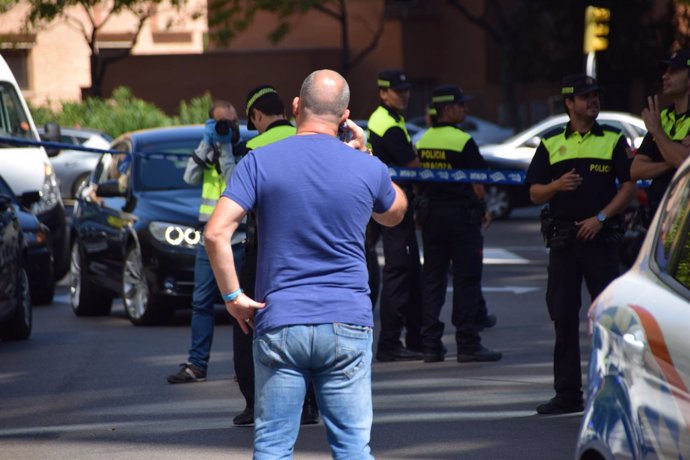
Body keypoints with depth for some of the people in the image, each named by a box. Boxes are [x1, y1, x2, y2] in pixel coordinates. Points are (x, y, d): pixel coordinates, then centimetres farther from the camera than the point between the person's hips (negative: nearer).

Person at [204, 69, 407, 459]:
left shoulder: (260, 162, -3)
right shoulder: (368, 169, 0)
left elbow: (216, 233, -12)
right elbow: (394, 214, 23)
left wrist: (233, 296, -3)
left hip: (279, 324, 0)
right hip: (348, 324, 0)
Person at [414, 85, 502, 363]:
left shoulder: (423, 141, 7)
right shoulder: (463, 142, -12)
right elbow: (477, 181, -10)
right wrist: (483, 209, 5)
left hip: (431, 215, 6)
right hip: (461, 213, -6)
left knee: (432, 280, 8)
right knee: (466, 280, -2)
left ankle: (431, 344, 7)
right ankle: (467, 343, -3)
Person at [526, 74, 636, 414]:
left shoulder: (614, 140, 6)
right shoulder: (551, 144, 11)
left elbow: (629, 186, 0)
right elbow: (535, 193, 9)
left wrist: (601, 217, -11)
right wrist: (557, 186, -12)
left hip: (600, 236, -2)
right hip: (563, 239, 2)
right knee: (563, 316, 3)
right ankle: (567, 393, 8)